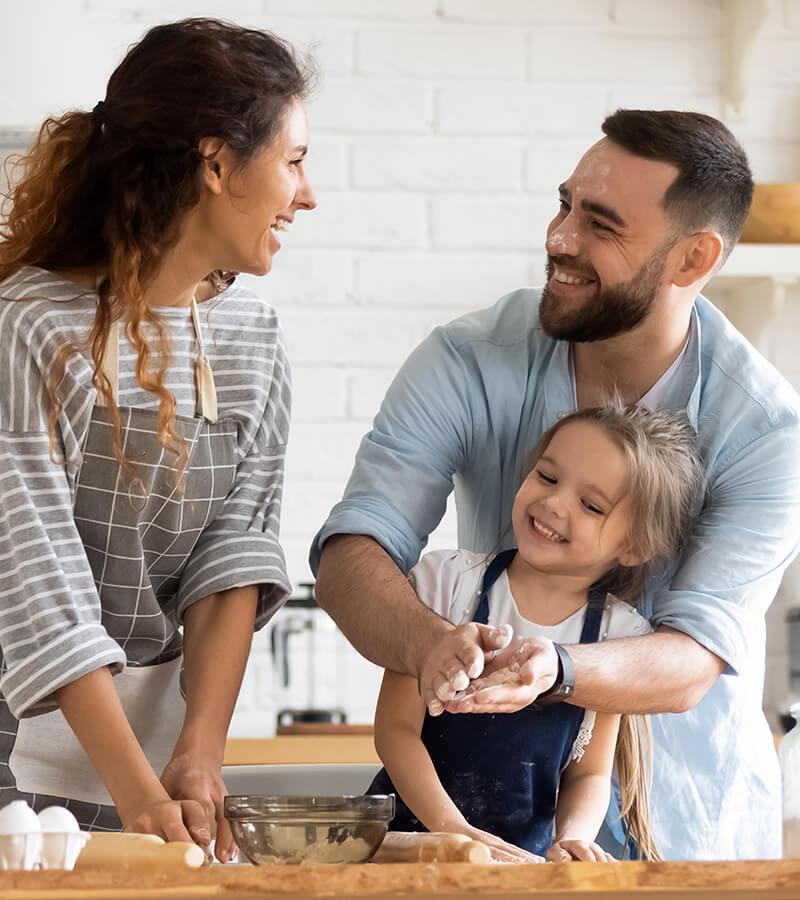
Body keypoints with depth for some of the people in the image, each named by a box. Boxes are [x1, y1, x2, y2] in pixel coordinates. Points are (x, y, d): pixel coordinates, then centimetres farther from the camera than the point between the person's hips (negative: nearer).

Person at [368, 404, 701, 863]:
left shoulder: (618, 632, 1)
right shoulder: (448, 581, -5)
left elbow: (589, 773, 7)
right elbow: (396, 727, -6)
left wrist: (572, 839, -14)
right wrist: (452, 828, -19)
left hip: (525, 859, 2)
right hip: (411, 833, -2)